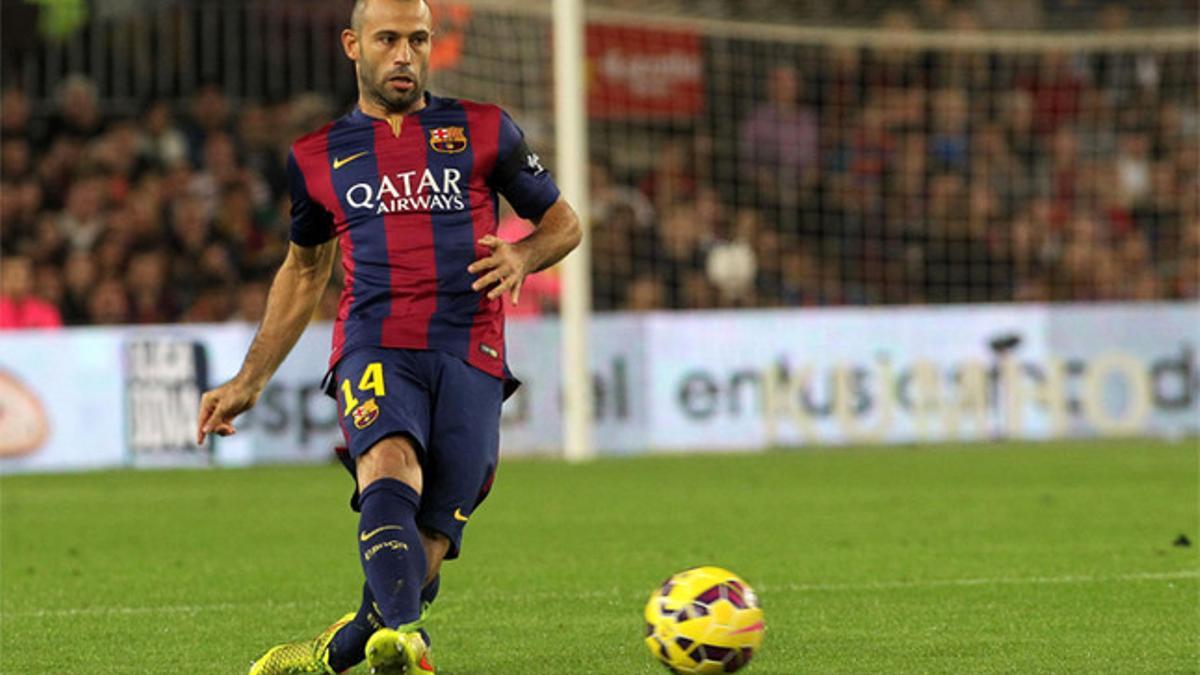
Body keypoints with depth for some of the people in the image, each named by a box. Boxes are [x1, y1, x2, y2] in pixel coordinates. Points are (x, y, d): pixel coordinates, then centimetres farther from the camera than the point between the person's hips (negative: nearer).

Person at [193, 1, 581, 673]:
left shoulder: (483, 131, 14)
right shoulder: (318, 157, 18)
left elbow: (563, 222, 21)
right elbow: (304, 271, 31)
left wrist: (521, 256, -3)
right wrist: (249, 382, 29)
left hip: (470, 356, 0)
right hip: (375, 347, 0)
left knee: (429, 545, -10)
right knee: (391, 467, -33)